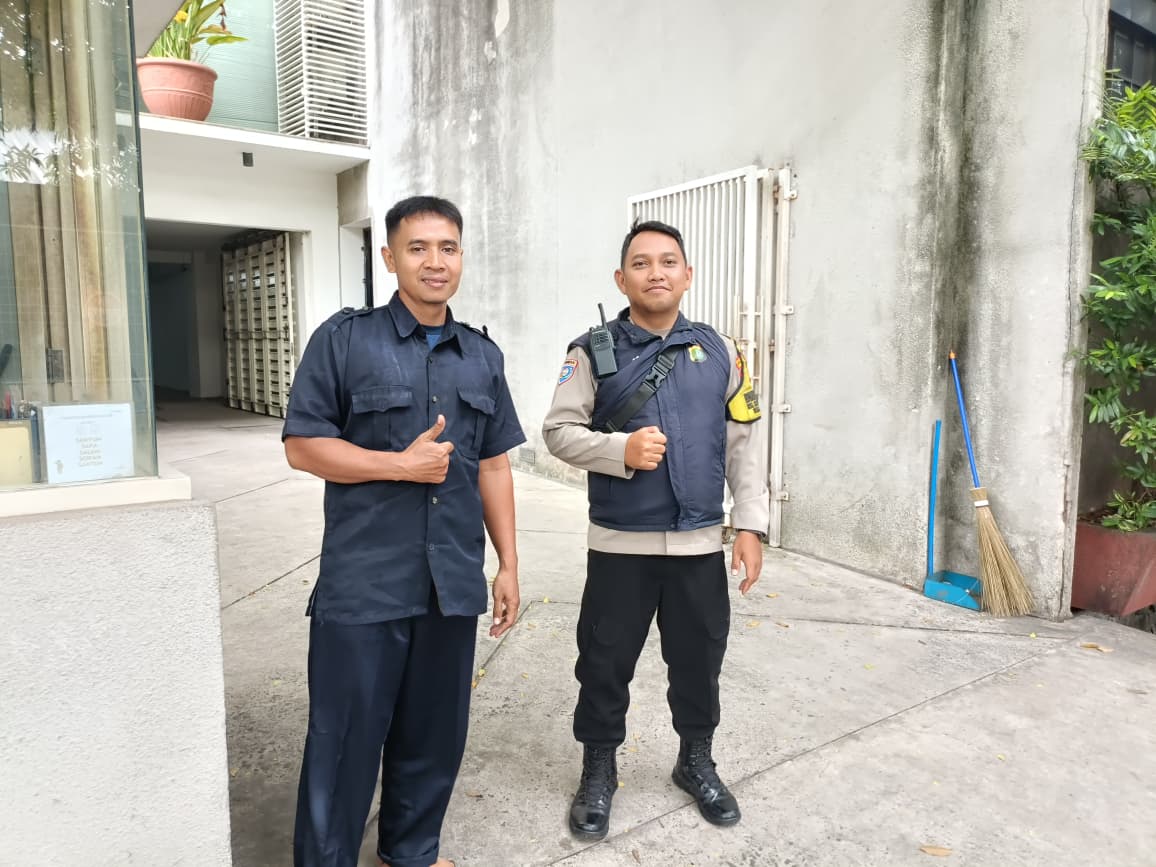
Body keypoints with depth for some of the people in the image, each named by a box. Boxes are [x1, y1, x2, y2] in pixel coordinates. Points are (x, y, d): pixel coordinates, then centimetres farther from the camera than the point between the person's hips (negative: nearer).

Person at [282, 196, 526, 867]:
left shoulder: (483, 356, 9)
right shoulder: (344, 339, -3)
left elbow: (493, 466, 10)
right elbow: (303, 445, -6)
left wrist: (509, 565, 8)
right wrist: (402, 464, -14)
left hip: (454, 582, 4)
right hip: (363, 583, -4)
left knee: (436, 732, 16)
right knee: (346, 737, 8)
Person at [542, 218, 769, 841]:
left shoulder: (719, 352, 4)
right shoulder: (593, 351, -3)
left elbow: (744, 443, 5)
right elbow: (559, 431, -6)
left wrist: (750, 524, 0)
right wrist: (620, 450, -22)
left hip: (700, 543, 2)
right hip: (620, 544, -2)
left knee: (698, 659, 16)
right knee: (606, 662, 10)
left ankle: (696, 761, 40)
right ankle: (599, 769, 33)